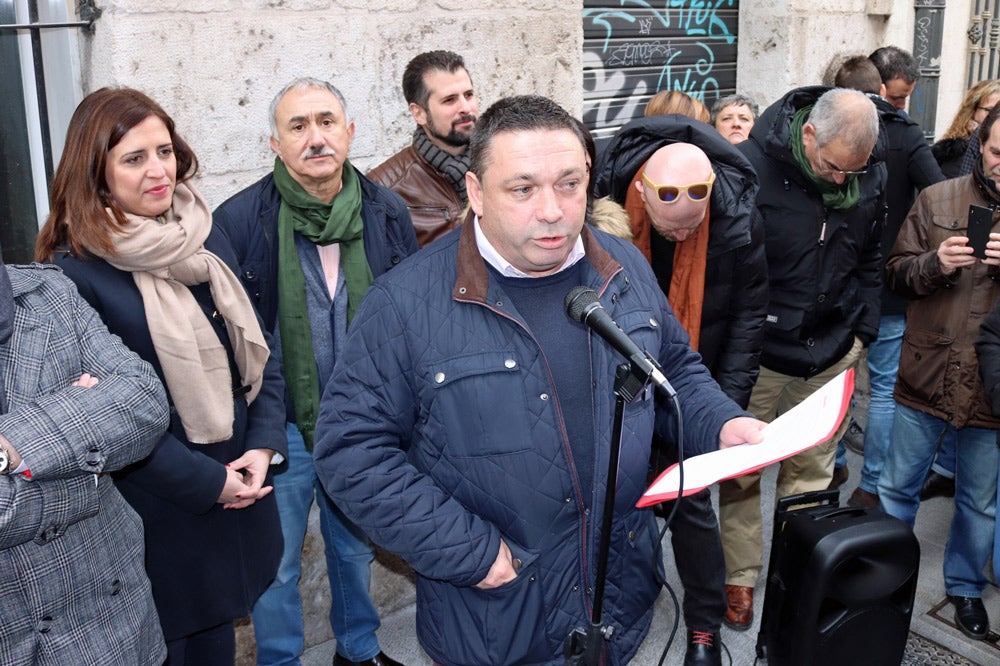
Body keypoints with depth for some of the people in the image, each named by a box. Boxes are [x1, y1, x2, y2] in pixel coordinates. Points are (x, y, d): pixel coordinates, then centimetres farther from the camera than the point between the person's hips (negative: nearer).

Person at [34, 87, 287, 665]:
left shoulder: (206, 238, 3)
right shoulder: (76, 270, -14)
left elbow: (257, 347, 7)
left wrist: (263, 445, -6)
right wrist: (206, 482, -14)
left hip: (241, 484, 5)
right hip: (158, 505, -5)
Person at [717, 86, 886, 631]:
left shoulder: (871, 173, -2)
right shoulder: (753, 165, -18)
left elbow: (871, 258, 12)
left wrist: (862, 330, 9)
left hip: (831, 351, 4)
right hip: (760, 350, -4)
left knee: (812, 470, 13)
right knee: (743, 472, 6)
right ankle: (740, 578, 24)